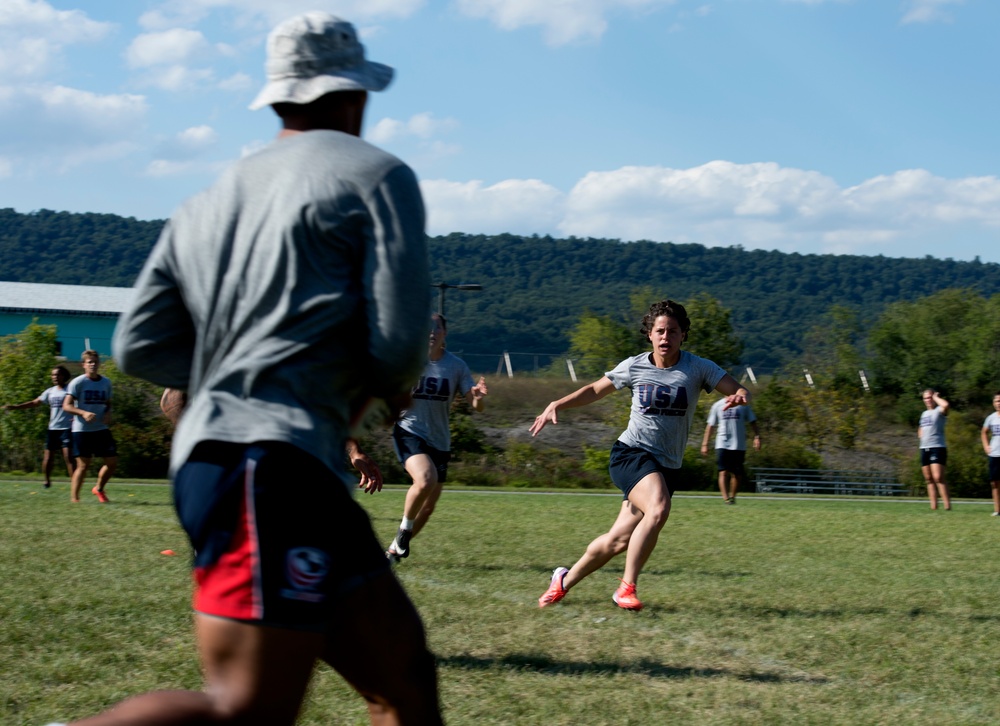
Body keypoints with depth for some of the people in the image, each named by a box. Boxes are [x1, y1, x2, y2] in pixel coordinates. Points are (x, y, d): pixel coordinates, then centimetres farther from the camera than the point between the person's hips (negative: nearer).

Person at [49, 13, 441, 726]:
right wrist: (392, 388, 15)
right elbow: (401, 339, -7)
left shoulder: (207, 204, 21)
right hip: (274, 464, -9)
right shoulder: (376, 175, 2)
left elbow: (141, 345, 16)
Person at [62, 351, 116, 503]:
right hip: (81, 430, -5)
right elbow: (66, 406, -12)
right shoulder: (77, 382, -7)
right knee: (83, 465, -6)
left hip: (101, 429, 5)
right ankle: (74, 498, 4)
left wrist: (108, 414, -2)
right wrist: (83, 413, -27)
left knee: (112, 461, 2)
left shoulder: (106, 382, 9)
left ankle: (99, 489, 24)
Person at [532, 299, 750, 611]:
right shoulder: (634, 367, 0)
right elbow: (594, 390, 13)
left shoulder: (698, 368, -1)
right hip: (630, 453, -2)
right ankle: (627, 587, -21)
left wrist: (739, 396, -30)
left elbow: (739, 391, -7)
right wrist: (556, 405, 2)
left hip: (666, 466, 2)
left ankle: (565, 580, 26)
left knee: (617, 541, 1)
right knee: (658, 509, -32)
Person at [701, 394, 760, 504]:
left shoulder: (743, 405, 9)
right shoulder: (718, 405, 8)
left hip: (739, 445, 1)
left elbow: (753, 422, 7)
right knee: (723, 472, -13)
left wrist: (757, 437, -9)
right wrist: (705, 444, 6)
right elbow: (710, 425, 11)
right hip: (722, 444, -1)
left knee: (737, 474, 4)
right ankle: (725, 498, -20)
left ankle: (732, 496, 20)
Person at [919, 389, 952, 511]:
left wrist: (936, 397, -11)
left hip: (937, 447, -8)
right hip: (924, 448, 8)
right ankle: (933, 506, 7)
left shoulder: (939, 411, -4)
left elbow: (946, 405, -29)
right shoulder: (924, 414, 20)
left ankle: (947, 505, -18)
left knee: (938, 477, -17)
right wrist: (920, 434, 12)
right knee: (929, 479, 5)